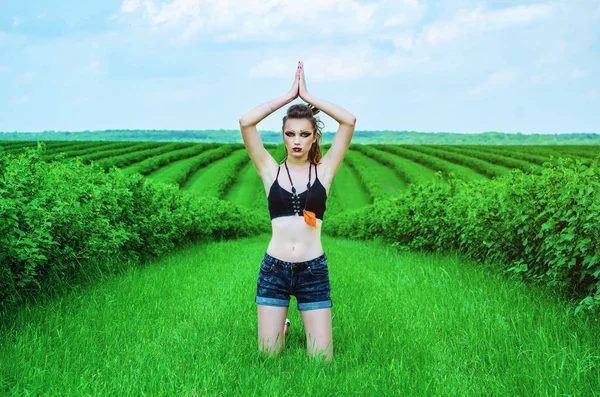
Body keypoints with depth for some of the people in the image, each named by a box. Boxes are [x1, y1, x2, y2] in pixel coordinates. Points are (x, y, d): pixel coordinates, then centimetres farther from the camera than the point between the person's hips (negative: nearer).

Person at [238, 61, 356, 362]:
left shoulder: (324, 170, 3)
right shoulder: (270, 171, 2)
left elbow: (349, 121, -8)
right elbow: (246, 123, -9)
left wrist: (308, 96, -3)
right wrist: (289, 95, -5)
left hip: (313, 270, 0)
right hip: (274, 269, 0)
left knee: (321, 359, -1)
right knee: (268, 356, 4)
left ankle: (311, 327, 33)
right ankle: (281, 327, 37)